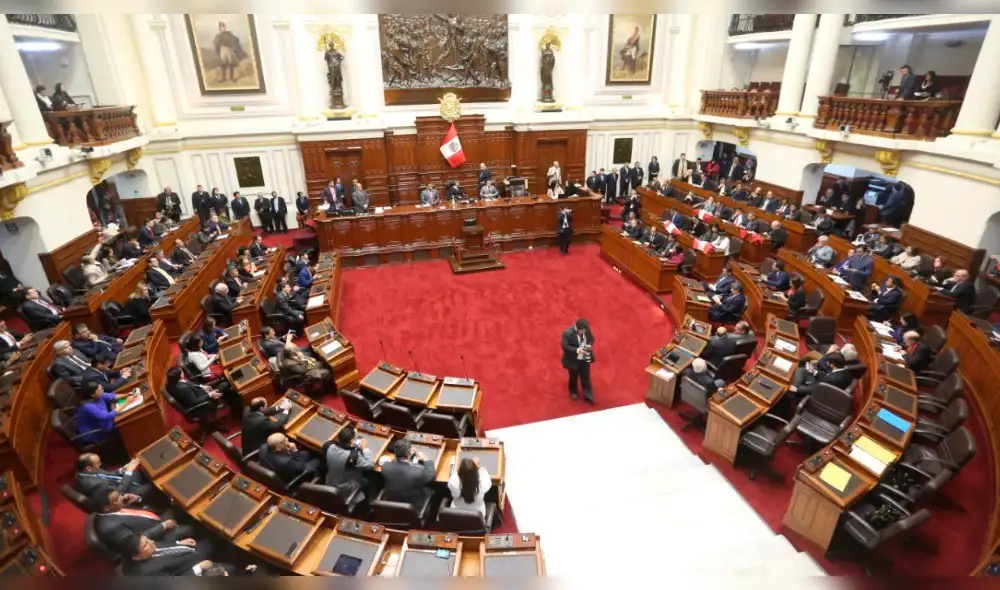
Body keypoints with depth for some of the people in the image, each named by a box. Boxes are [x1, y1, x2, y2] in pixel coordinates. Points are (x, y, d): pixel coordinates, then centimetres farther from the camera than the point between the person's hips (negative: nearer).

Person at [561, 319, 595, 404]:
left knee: (586, 377, 15)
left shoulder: (587, 330, -13)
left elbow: (591, 339, 3)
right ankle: (573, 392, 45)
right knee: (573, 377, 19)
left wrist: (589, 345, -19)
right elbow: (565, 346, -28)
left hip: (585, 359, 4)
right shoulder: (567, 333, -29)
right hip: (573, 360, -4)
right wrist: (577, 350, -36)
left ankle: (588, 395, 28)